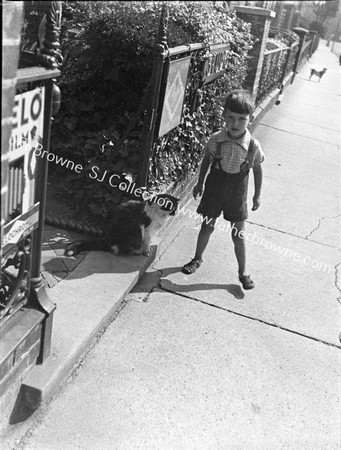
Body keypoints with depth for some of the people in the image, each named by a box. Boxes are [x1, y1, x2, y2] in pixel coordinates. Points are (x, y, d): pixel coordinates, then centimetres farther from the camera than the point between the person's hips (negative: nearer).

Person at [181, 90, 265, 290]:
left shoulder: (253, 146, -18)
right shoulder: (215, 140, -16)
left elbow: (258, 170, -3)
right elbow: (206, 160, 2)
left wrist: (257, 195, 4)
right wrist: (200, 183, 10)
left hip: (237, 196, -1)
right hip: (214, 191, 1)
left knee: (239, 235, 7)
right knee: (207, 226, 14)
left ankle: (243, 272, 23)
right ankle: (197, 258, 38)